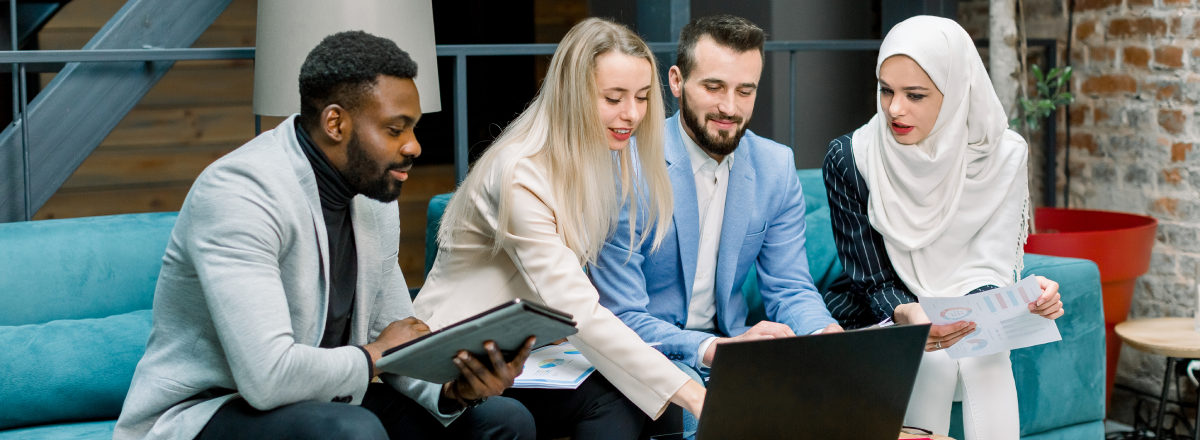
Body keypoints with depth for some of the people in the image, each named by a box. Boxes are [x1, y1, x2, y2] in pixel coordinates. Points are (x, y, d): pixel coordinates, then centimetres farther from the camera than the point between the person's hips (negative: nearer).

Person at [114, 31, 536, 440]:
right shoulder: (240, 191, -24)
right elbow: (268, 377, -33)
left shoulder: (375, 195, 5)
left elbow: (398, 342, 9)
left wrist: (452, 389, -14)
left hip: (323, 403, 8)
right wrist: (374, 356, -15)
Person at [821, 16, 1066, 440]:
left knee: (989, 360, -30)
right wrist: (908, 317, -37)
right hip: (879, 320, -1)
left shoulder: (1004, 155, -10)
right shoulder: (849, 158, -15)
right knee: (935, 361, -31)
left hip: (963, 321, 1)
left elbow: (988, 267, -11)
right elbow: (874, 282, -13)